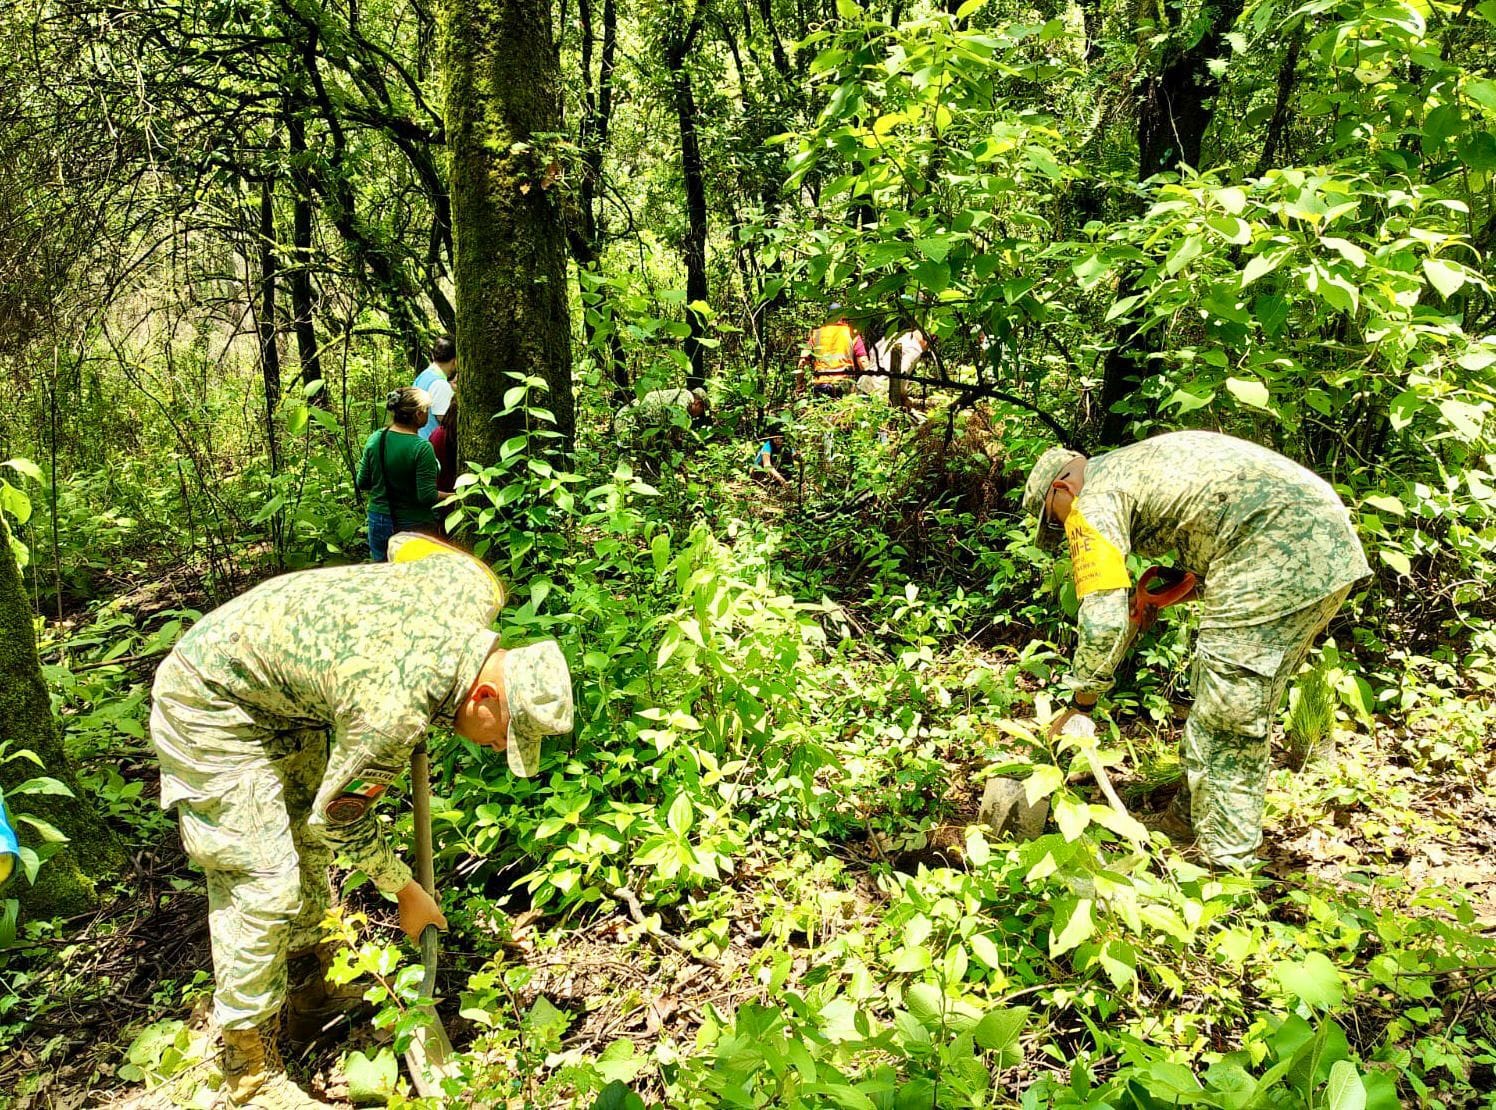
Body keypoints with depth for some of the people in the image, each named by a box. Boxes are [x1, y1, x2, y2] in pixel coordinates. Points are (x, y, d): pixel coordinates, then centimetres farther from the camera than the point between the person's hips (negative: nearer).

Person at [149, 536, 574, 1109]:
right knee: (263, 884, -10)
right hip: (209, 703, -9)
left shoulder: (477, 588, -18)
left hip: (281, 692, 9)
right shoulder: (394, 712, -36)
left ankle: (307, 993, 37)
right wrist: (405, 891, -1)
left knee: (311, 847, 18)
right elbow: (340, 816, -17)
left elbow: (406, 541, 5)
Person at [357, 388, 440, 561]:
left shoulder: (374, 439, -3)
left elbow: (362, 483, 4)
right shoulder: (421, 448, -20)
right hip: (414, 525, -5)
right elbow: (427, 497, -19)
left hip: (379, 521, 5)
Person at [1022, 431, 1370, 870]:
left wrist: (1080, 707, 2)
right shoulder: (1135, 464, 27)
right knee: (1247, 703, 17)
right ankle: (1188, 818, 29)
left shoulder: (1093, 501, 0)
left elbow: (1103, 619, -8)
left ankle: (1226, 862, 4)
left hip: (1278, 551, -10)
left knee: (1227, 715, -3)